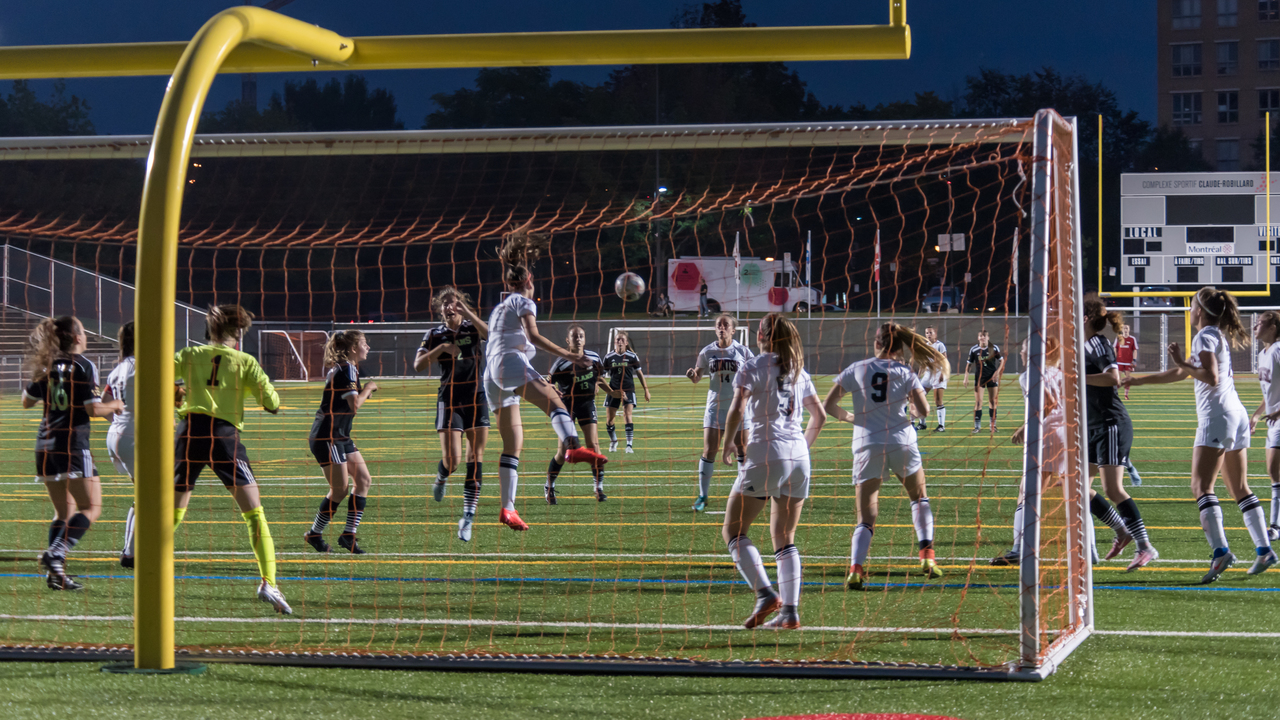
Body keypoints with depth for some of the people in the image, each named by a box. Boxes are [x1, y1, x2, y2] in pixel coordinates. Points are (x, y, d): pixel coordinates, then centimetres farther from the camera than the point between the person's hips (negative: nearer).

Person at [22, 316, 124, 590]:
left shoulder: (48, 366, 10)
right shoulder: (84, 366, -7)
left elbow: (27, 401, 19)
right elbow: (93, 409, -12)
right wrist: (115, 405, 7)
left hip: (46, 445, 7)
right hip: (73, 444, -7)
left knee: (64, 511, 13)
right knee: (91, 508, -2)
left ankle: (56, 573, 1)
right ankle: (55, 554, -21)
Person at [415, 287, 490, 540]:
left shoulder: (473, 328, 3)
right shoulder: (435, 335, 5)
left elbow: (491, 335, -20)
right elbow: (418, 365, -5)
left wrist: (467, 313, -26)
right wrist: (442, 347, -16)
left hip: (477, 400, 0)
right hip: (449, 402, 0)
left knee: (475, 460, -5)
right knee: (452, 460, -10)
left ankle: (468, 516, -1)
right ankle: (441, 479, 28)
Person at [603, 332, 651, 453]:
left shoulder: (632, 356, 0)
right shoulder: (609, 357, 3)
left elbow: (639, 373, 7)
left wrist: (646, 390, 8)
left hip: (628, 390, -2)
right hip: (613, 390, 2)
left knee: (627, 415, -16)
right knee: (609, 418, 3)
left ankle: (629, 444, -16)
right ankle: (613, 441, 27)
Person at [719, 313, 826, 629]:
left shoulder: (753, 367, -1)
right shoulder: (798, 371, 15)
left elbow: (737, 410, -12)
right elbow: (819, 416, 19)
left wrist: (727, 444, 2)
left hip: (765, 454, -6)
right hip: (798, 457, 6)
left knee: (734, 531, 2)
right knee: (785, 538, 11)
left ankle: (765, 593, -17)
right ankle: (790, 612, 1)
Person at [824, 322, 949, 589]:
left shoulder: (856, 370, 2)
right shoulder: (904, 372, 1)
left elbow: (828, 406, 0)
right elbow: (923, 411, -5)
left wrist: (849, 416, 18)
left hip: (866, 446, 0)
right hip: (901, 442, 0)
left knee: (866, 519, 1)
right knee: (919, 498, 26)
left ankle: (855, 569, -20)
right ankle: (927, 556, 14)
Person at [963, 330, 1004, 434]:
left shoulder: (994, 348, -3)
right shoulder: (974, 350, -2)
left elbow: (1002, 360, 3)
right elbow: (969, 364, 5)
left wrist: (998, 372, -10)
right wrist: (966, 377, -2)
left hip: (992, 377, 0)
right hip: (979, 377, 0)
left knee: (992, 401, 5)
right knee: (978, 402, -6)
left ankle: (993, 424, 15)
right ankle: (977, 426, -5)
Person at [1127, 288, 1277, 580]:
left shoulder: (1205, 337, -7)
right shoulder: (1220, 337, 22)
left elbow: (1212, 377, -20)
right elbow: (1180, 374, 30)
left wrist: (1183, 363, -11)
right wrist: (1139, 381, 34)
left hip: (1217, 416, -10)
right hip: (1236, 415, 10)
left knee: (1201, 487, -13)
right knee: (1240, 489, 11)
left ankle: (1220, 550, -27)